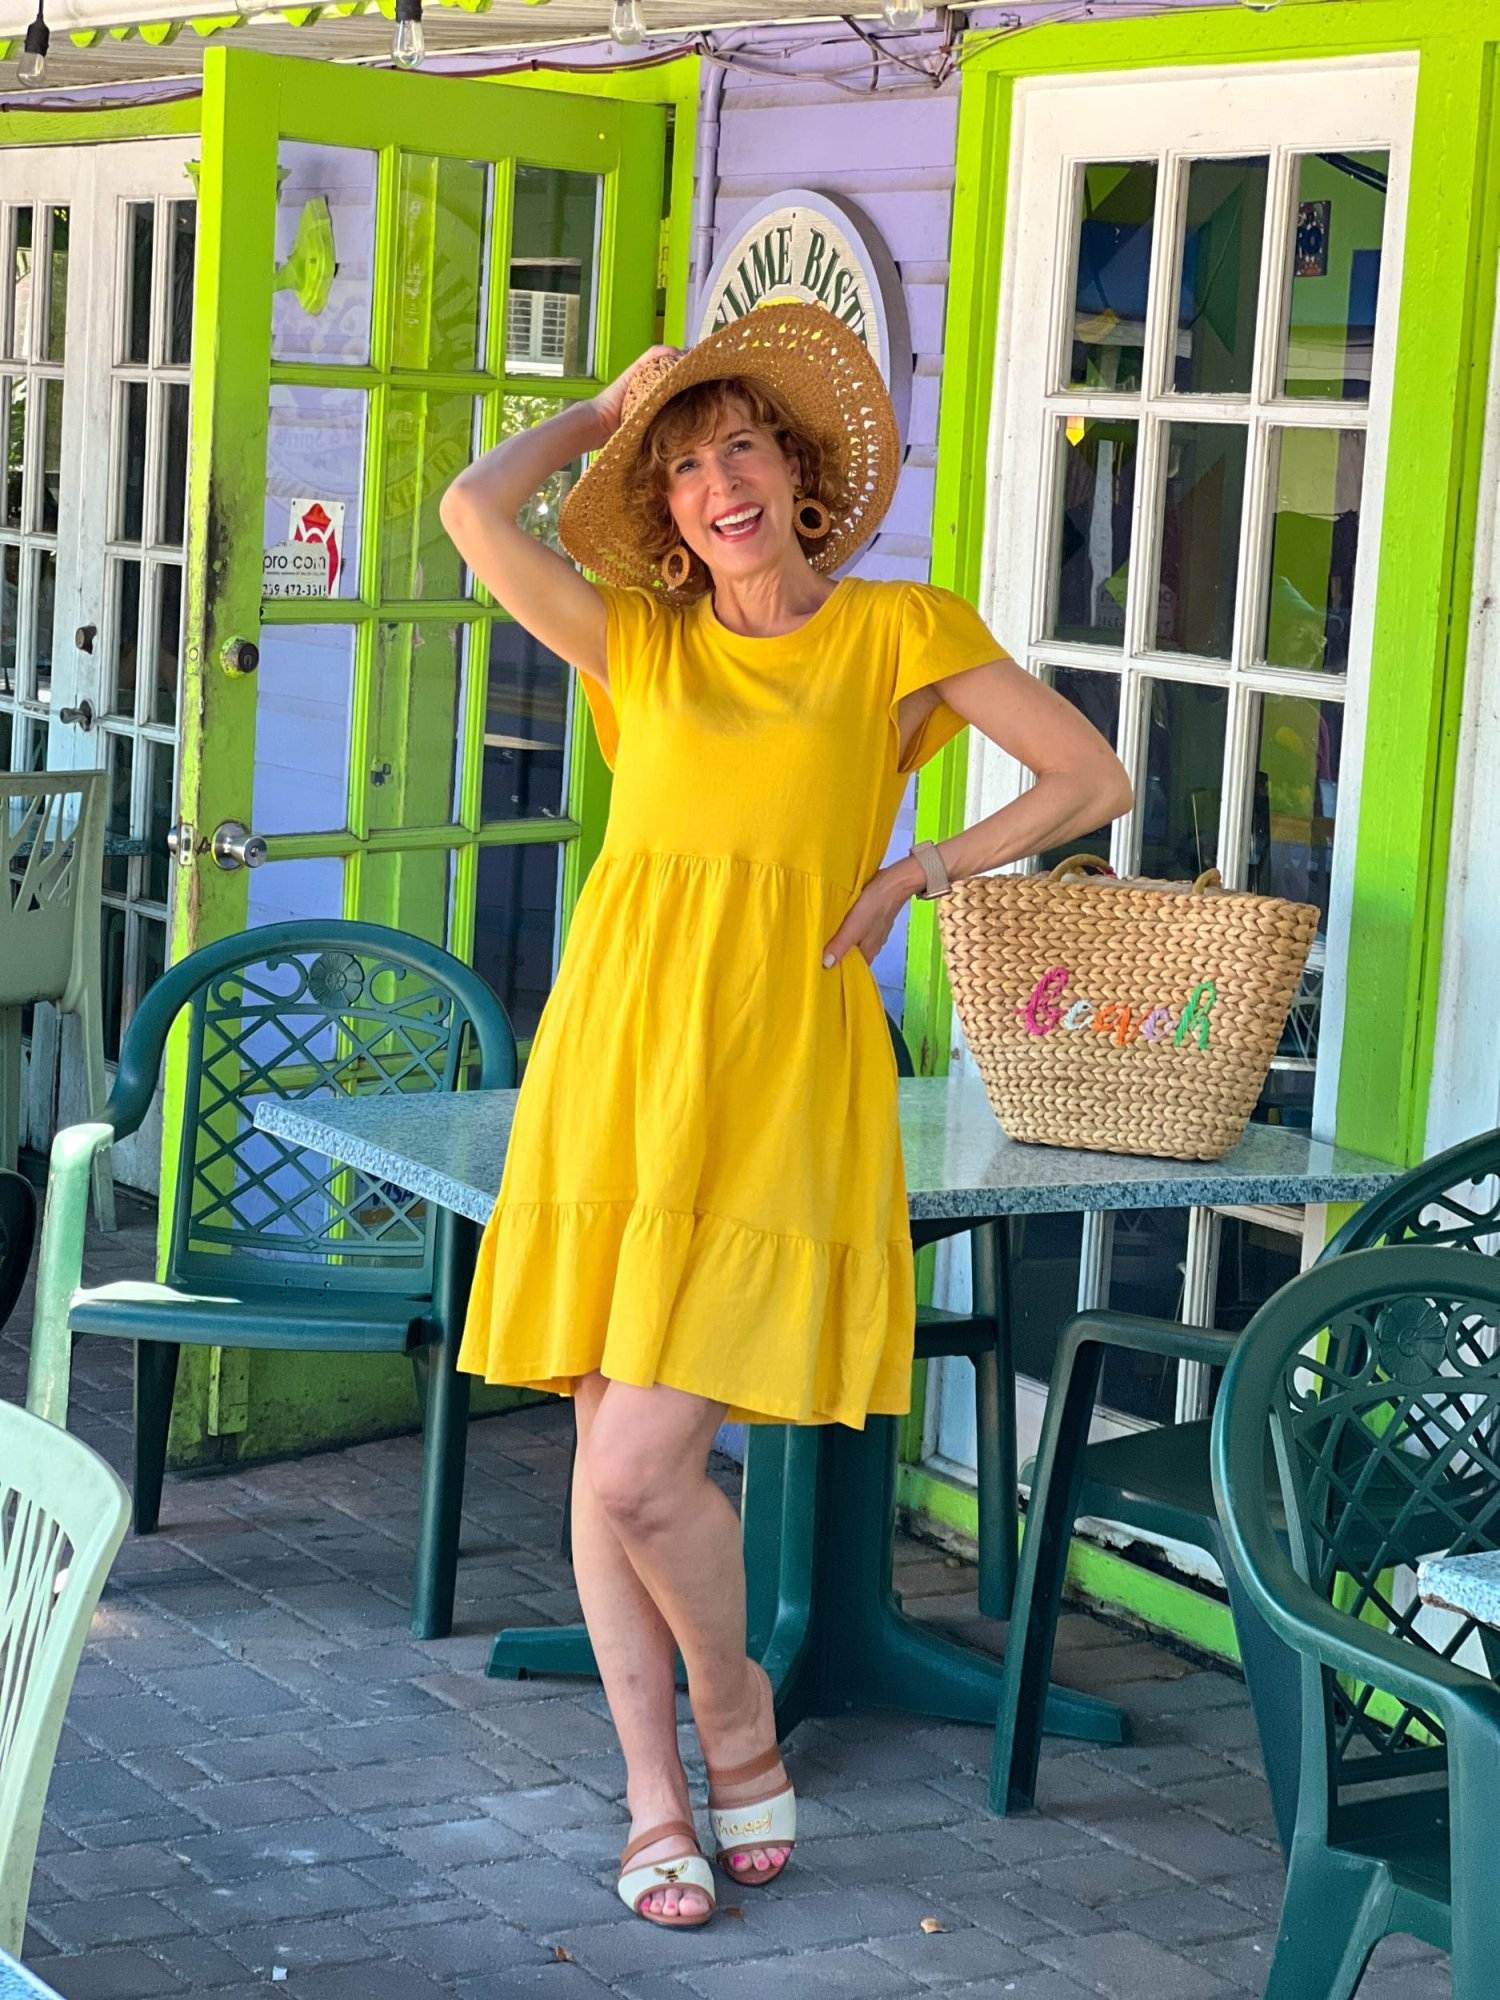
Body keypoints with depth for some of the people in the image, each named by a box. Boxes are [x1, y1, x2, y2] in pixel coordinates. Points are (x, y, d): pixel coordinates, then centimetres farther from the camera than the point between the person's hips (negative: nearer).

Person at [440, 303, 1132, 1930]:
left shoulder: (899, 633, 5)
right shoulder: (636, 641, 11)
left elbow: (1093, 780, 6)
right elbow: (473, 508, -3)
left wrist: (915, 875, -1)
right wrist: (611, 406, 10)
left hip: (776, 1082, -3)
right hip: (615, 1063, 4)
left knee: (645, 1469, -11)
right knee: (607, 1456, 4)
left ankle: (737, 1716, 16)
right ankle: (654, 1798, 18)